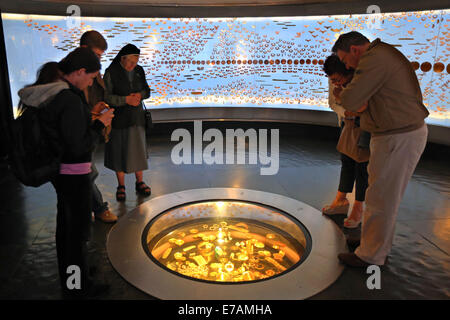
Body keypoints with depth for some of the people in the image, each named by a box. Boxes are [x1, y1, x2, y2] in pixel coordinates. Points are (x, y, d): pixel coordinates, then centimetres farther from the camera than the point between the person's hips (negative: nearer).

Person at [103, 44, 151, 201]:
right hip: (118, 117, -3)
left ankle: (139, 182, 22)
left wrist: (140, 95, -10)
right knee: (119, 151, 3)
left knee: (138, 149, 7)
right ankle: (121, 186, 16)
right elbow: (106, 96, -11)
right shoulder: (111, 72, -8)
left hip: (136, 117, 4)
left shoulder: (139, 70, 6)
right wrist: (125, 100, -21)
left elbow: (147, 90, 12)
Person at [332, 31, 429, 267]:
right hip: (410, 131, 10)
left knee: (380, 199, 1)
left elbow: (350, 100, -21)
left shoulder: (375, 58, -17)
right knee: (387, 197, 20)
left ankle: (371, 256, 15)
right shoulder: (385, 53, 16)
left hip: (399, 138, -10)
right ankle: (380, 243, 36)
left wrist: (339, 95, 1)